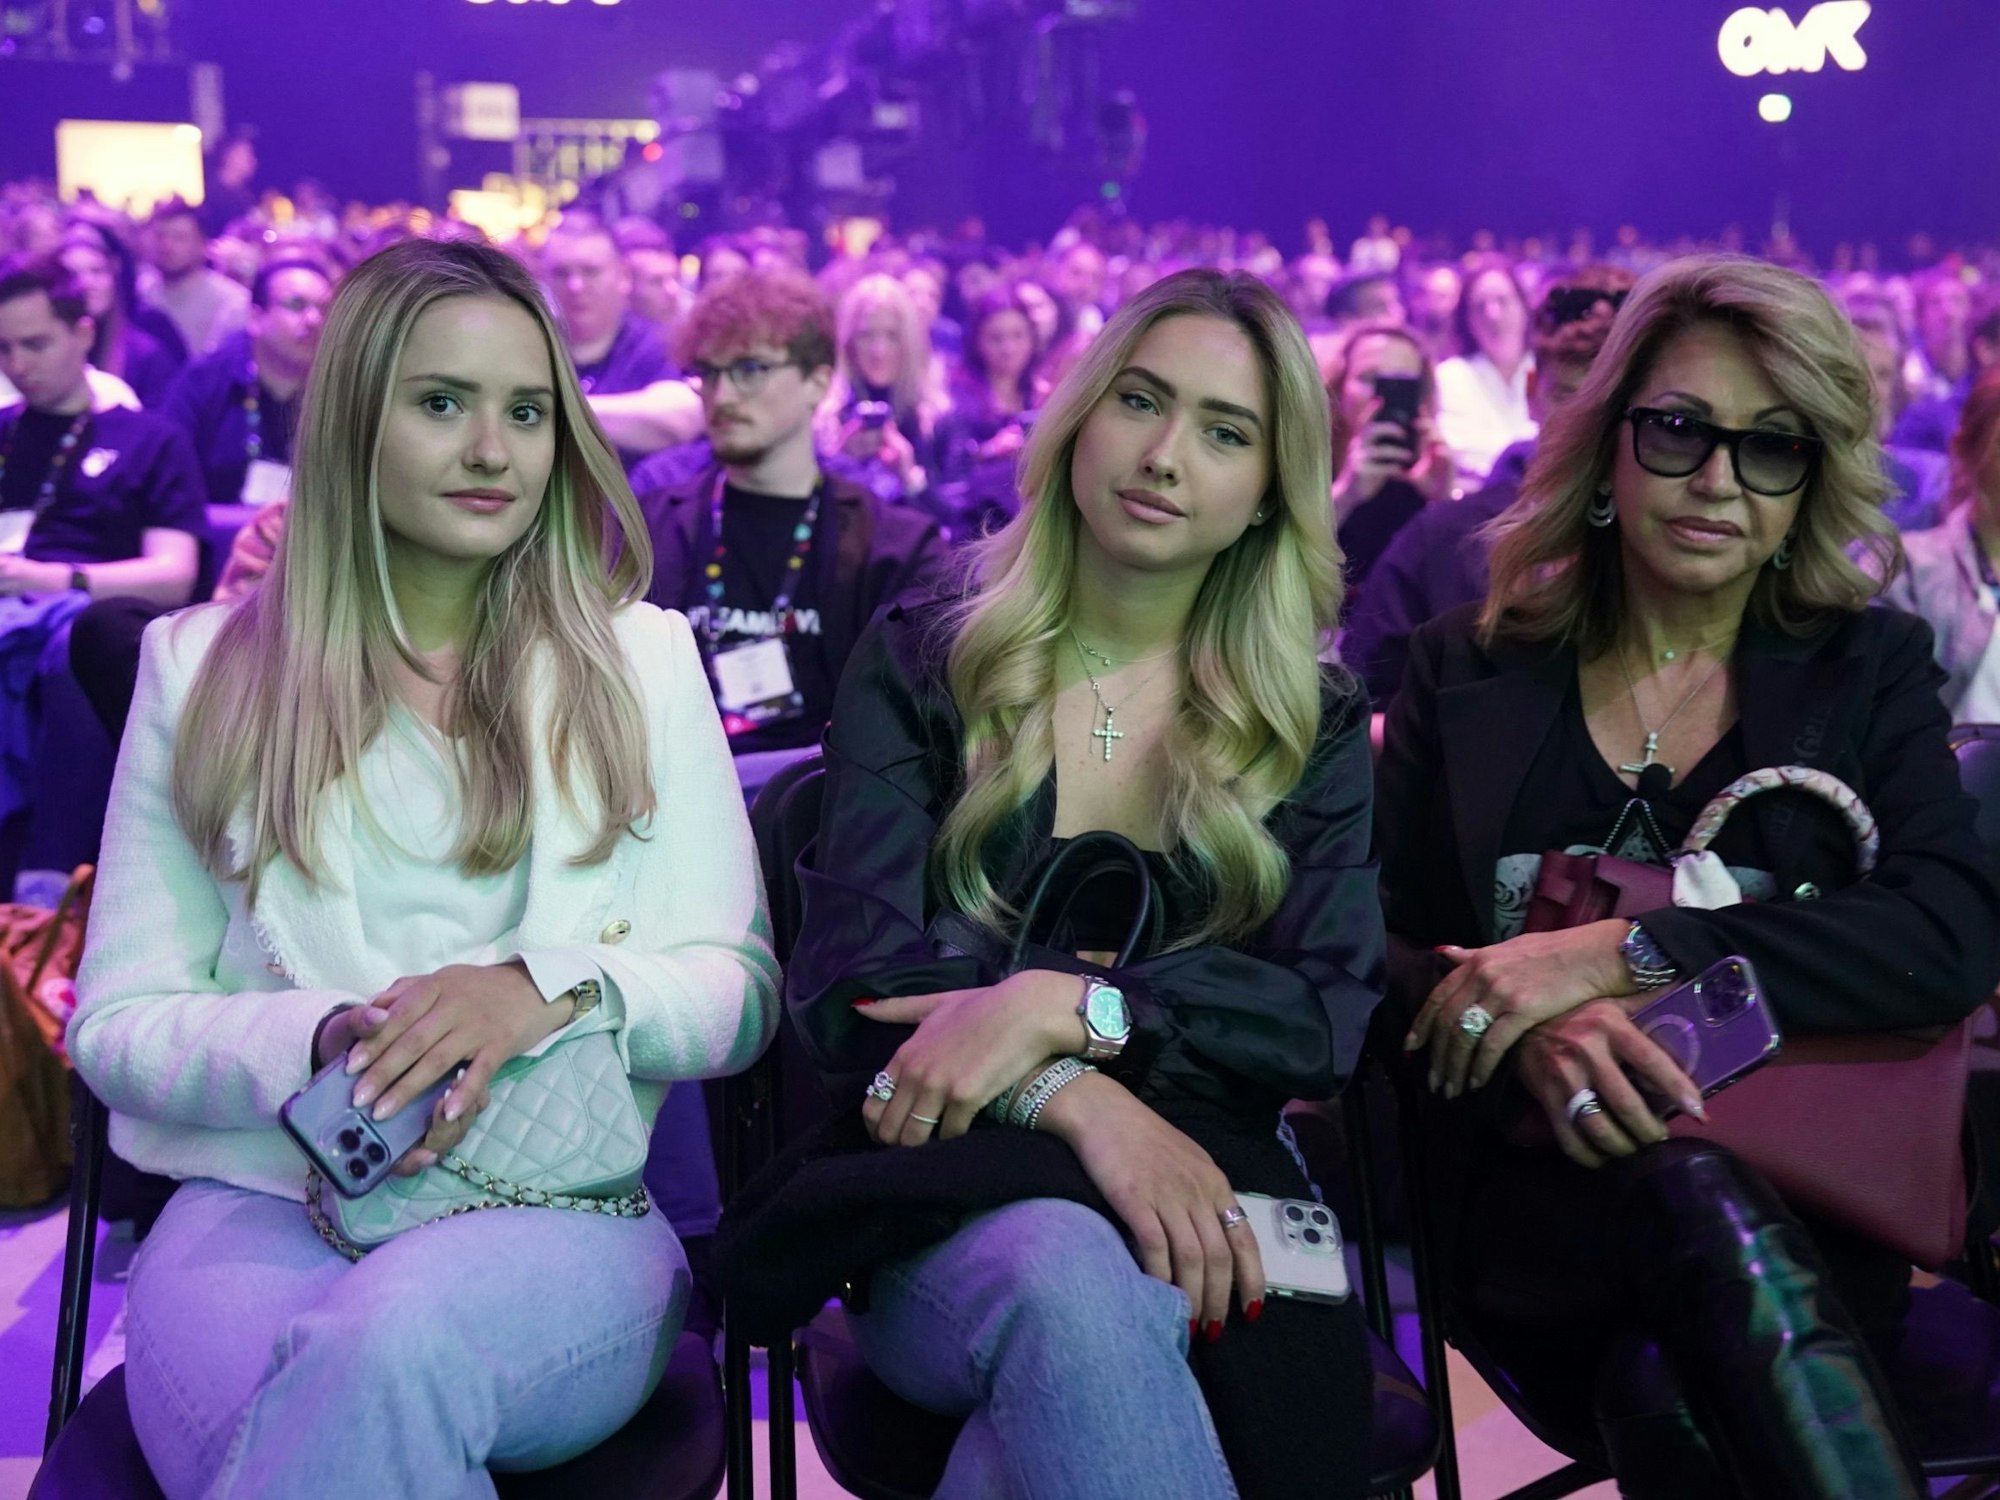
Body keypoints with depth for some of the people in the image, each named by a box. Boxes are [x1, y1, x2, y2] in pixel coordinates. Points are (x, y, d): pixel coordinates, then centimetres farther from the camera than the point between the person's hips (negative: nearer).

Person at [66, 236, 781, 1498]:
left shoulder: (642, 660, 12)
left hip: (560, 1215, 0)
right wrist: (324, 1043, -13)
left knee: (394, 1335, -36)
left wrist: (554, 989, -13)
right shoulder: (204, 670, 12)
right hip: (260, 1199, 0)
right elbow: (117, 1022, 8)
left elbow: (742, 988, 7)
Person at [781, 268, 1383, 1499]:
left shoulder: (1313, 723, 12)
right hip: (948, 1187, -1)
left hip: (1202, 1187, 2)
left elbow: (1332, 1012, -1)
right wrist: (1082, 1098, -21)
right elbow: (853, 981, -3)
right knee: (1068, 1282, -37)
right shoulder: (920, 666, 8)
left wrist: (1065, 1004, -17)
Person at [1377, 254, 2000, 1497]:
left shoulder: (1868, 671, 10)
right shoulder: (1466, 671, 12)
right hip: (1536, 1199, 1)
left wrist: (1621, 951, -18)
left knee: (1662, 1379, -36)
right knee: (1688, 1179, -35)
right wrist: (1532, 1034, -19)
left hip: (1810, 1209, 0)